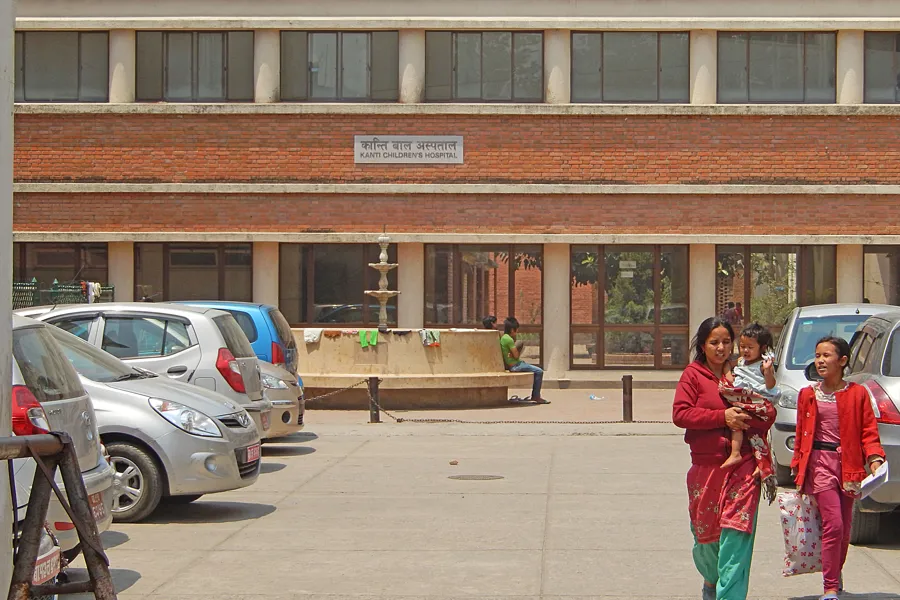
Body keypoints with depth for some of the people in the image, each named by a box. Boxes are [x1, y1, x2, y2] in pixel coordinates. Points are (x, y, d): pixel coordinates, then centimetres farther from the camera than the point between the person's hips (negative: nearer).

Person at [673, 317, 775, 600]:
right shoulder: (693, 375, 2)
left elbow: (770, 411, 10)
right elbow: (680, 413, -8)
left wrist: (745, 418, -11)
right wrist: (722, 417, -16)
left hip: (743, 464, 0)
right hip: (706, 465, 0)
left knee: (736, 530, -11)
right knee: (705, 530, 12)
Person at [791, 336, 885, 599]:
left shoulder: (858, 393, 2)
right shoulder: (808, 395, 6)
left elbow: (869, 431, 2)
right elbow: (801, 434, 10)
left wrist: (874, 459, -13)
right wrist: (798, 468, 7)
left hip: (848, 463, 1)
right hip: (819, 462, -1)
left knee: (845, 527, 9)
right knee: (833, 523, -12)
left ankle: (835, 575, 31)